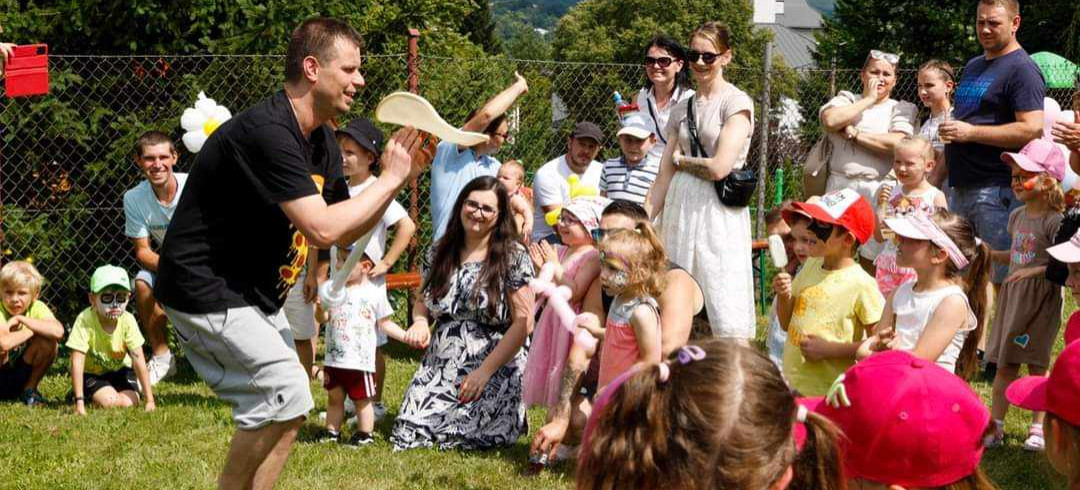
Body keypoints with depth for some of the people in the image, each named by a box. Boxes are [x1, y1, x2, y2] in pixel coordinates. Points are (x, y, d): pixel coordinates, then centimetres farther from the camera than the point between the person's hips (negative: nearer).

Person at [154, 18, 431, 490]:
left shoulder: (322, 142, 6)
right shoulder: (266, 132, -26)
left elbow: (345, 233, 12)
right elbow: (322, 229, -32)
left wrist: (400, 177, -1)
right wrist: (388, 180, -20)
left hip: (254, 293, 11)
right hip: (205, 290, -11)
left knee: (284, 403, 11)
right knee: (286, 393, -18)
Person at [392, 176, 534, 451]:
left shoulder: (513, 256, -5)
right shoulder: (440, 252, 10)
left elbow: (523, 322, -10)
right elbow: (422, 302, 21)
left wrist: (485, 371, -16)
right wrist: (420, 322, -5)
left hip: (494, 373, -3)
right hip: (438, 368, 4)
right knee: (408, 433, -18)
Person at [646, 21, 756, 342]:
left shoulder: (736, 102, -3)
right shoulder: (682, 109, 15)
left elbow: (719, 167, -14)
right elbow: (664, 177, 14)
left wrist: (681, 160, 3)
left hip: (719, 210, -6)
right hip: (680, 208, 6)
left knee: (729, 320, -9)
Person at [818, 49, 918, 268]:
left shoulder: (902, 108, 10)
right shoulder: (846, 100, 15)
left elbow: (897, 143, -10)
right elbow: (830, 120, -8)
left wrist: (853, 133, -4)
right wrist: (869, 99, -1)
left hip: (877, 190, -1)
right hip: (840, 185, 1)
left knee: (870, 262, -1)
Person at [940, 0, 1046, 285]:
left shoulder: (1021, 69, -8)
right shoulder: (973, 66, 20)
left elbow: (1032, 129, -19)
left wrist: (970, 132, -19)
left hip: (997, 190, -9)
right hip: (962, 187, 9)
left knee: (1001, 281, -6)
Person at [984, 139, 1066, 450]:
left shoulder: (1054, 221, -14)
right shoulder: (1017, 216, 9)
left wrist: (1036, 270, -26)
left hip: (1041, 297, -7)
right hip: (1013, 295, 7)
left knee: (1036, 363, 3)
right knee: (1005, 364, 8)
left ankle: (1038, 428, 16)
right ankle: (995, 427, 12)